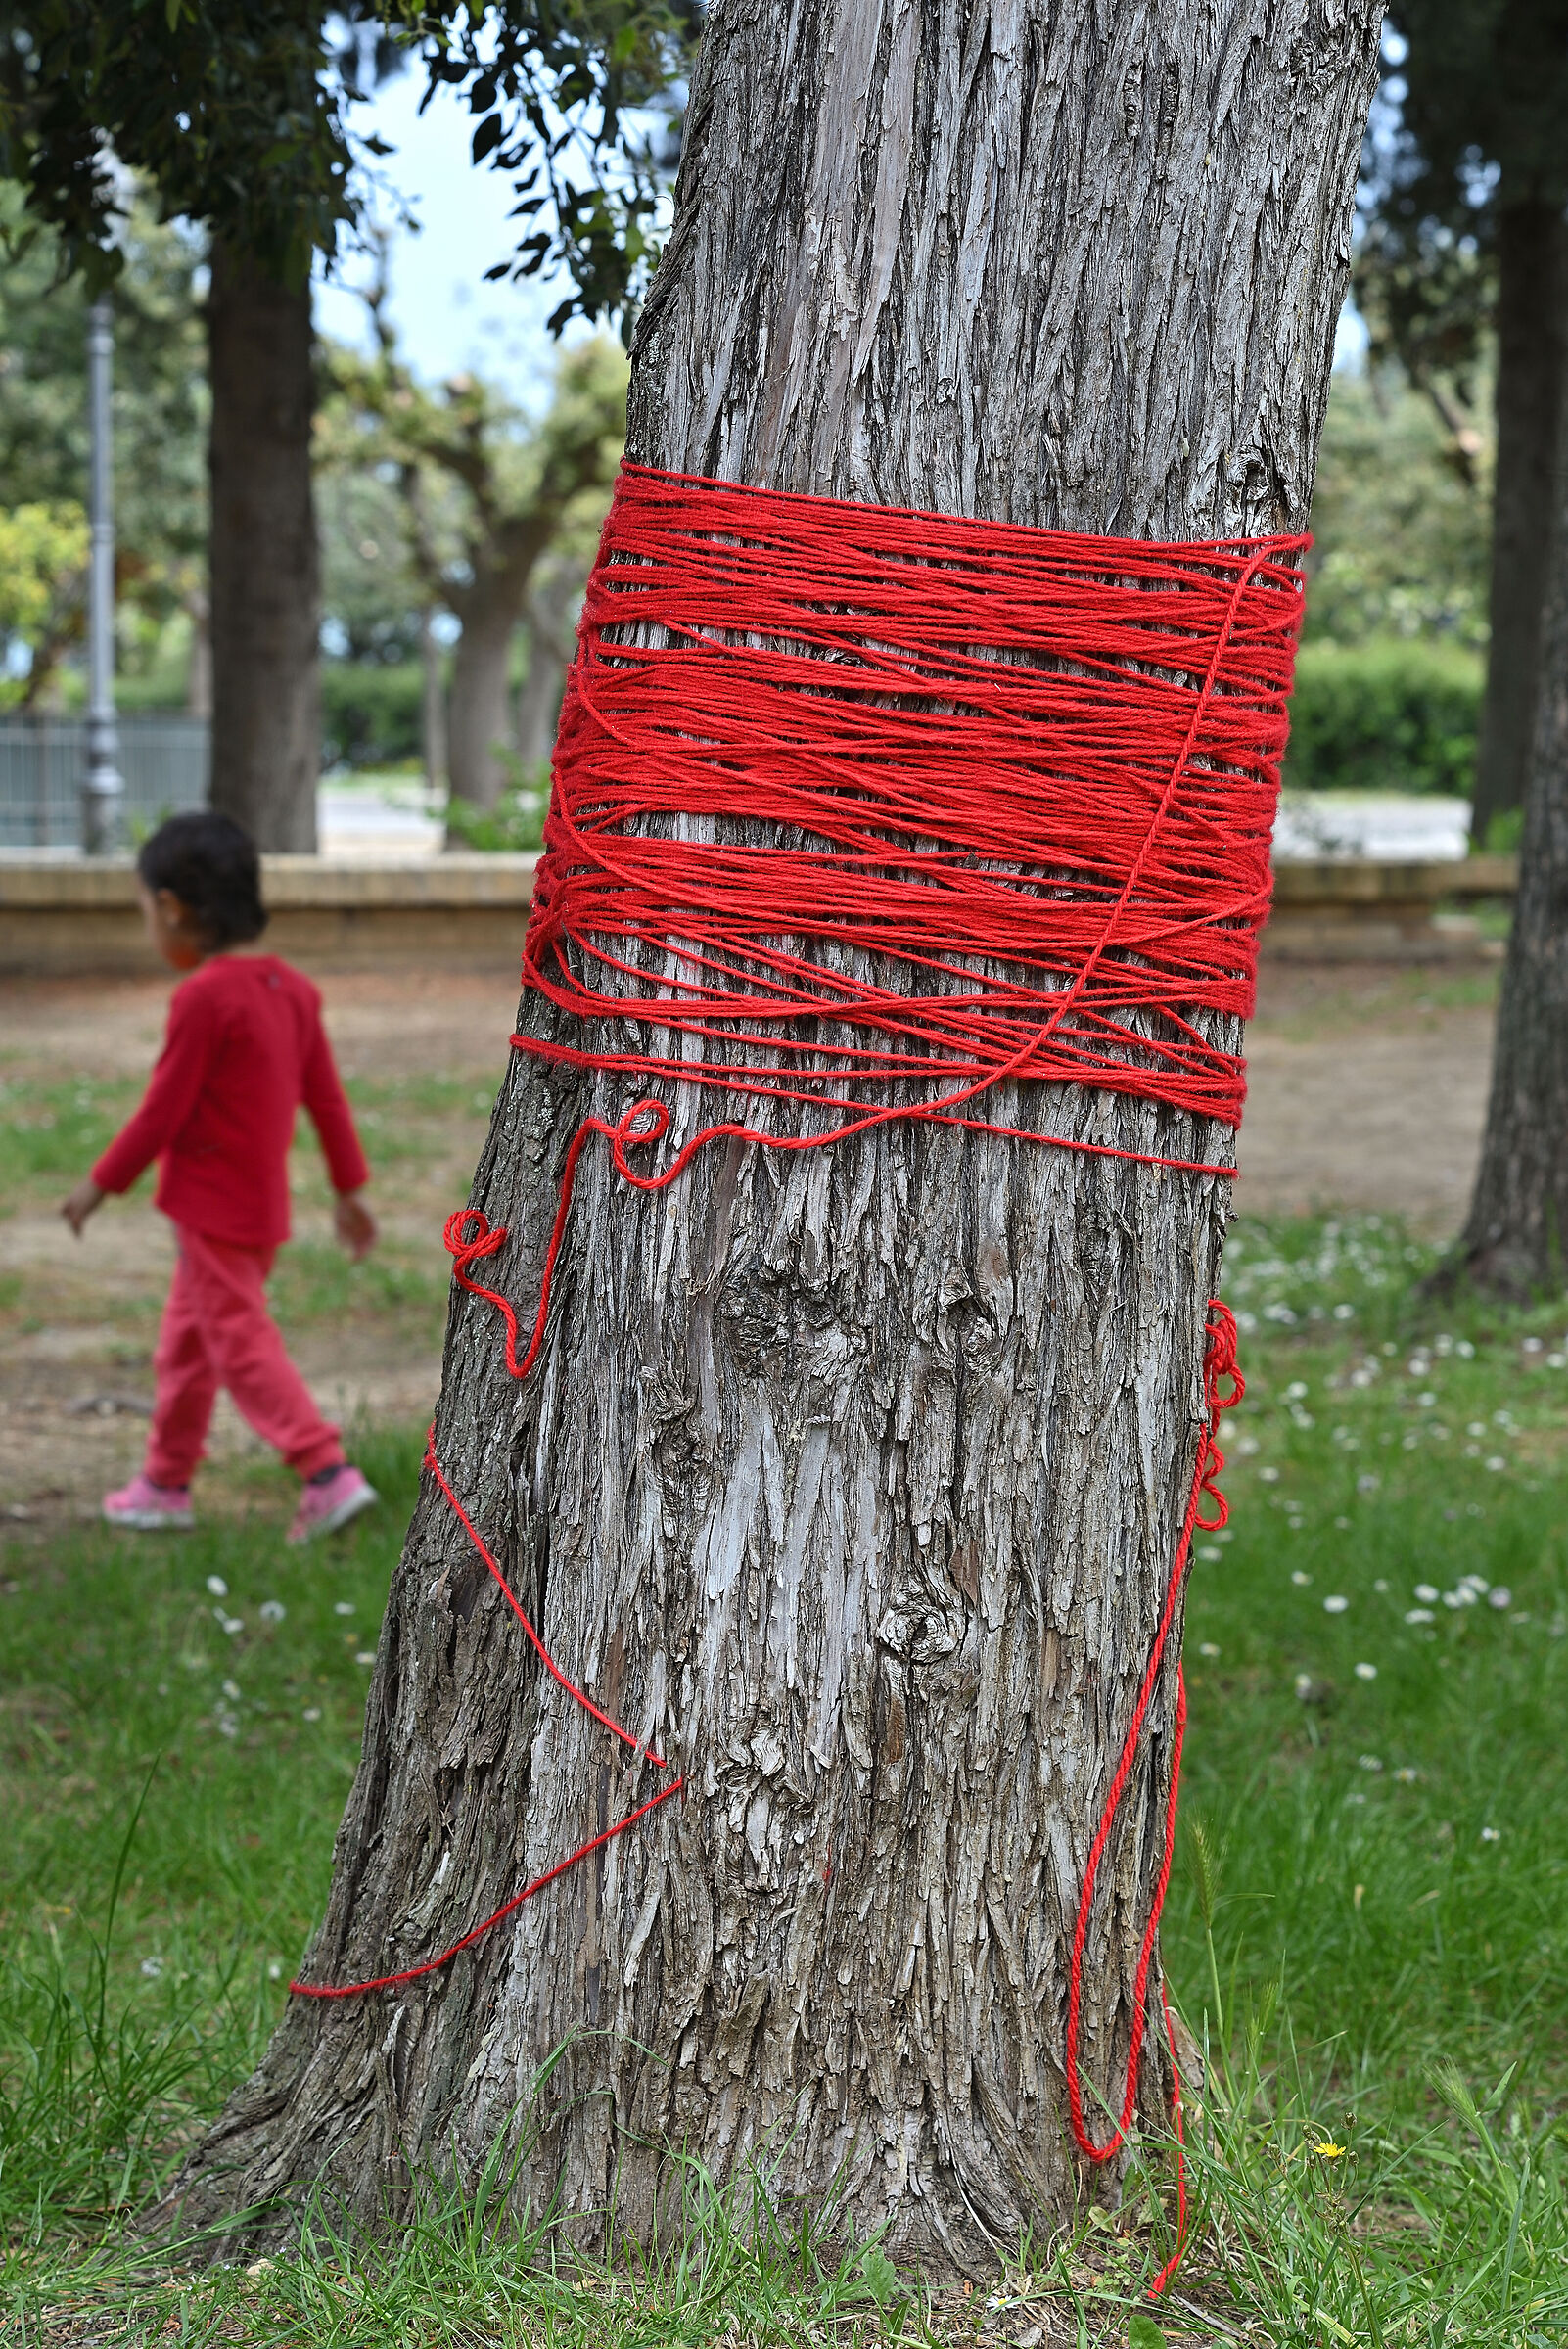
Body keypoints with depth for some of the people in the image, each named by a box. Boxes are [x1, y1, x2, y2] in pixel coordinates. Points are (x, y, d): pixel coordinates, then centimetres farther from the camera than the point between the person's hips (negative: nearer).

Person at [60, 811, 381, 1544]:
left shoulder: (202, 997, -19)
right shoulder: (292, 989, 6)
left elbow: (163, 1111, -15)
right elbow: (327, 1097, 10)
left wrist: (101, 1183, -4)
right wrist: (350, 1188, 17)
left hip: (211, 1205, -9)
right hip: (264, 1203, 9)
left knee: (242, 1343, -7)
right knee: (184, 1343, 18)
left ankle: (328, 1471, -15)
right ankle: (166, 1483, 26)